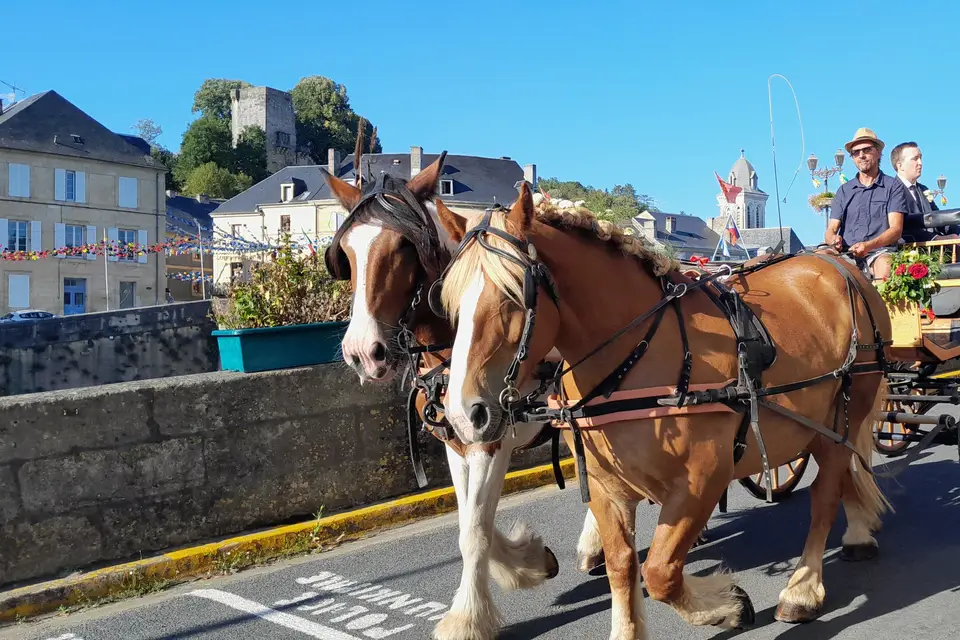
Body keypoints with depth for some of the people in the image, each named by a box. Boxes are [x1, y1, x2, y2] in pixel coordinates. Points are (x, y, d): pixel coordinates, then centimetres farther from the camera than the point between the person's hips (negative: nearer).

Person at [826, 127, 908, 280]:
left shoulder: (894, 186, 10)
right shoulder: (844, 190, 20)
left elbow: (896, 229, -1)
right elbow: (831, 229, 12)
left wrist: (868, 245, -21)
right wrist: (834, 240, -15)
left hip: (881, 250, -3)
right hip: (847, 253, 3)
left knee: (885, 264, -38)